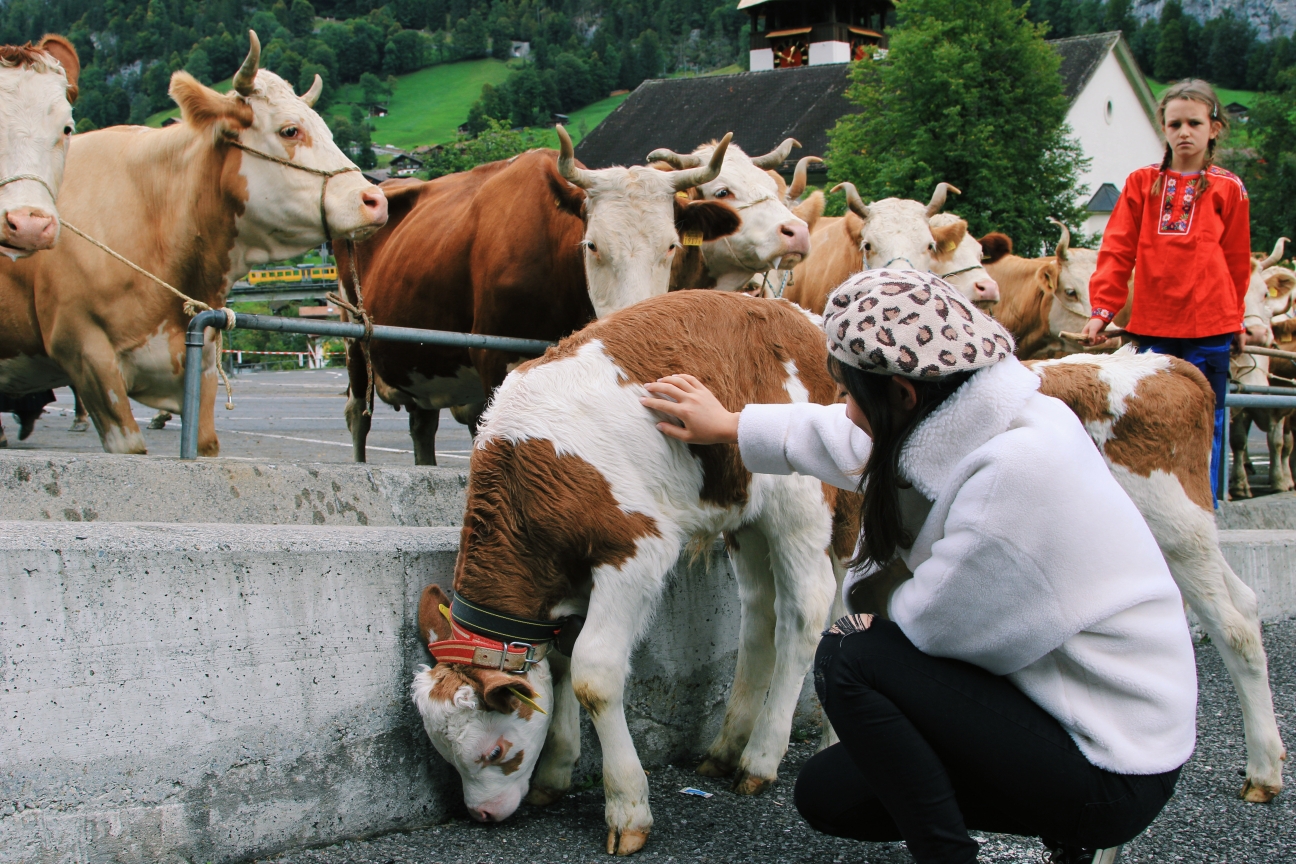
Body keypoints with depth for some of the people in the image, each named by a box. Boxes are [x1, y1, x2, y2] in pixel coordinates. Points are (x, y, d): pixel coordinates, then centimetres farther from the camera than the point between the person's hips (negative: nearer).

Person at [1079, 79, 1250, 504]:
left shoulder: (1228, 189, 6)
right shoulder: (1142, 184, 9)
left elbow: (1237, 260, 12)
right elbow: (1117, 250, 4)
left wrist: (1236, 318, 17)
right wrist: (1102, 309, -4)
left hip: (1209, 328, -1)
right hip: (1152, 325, 1)